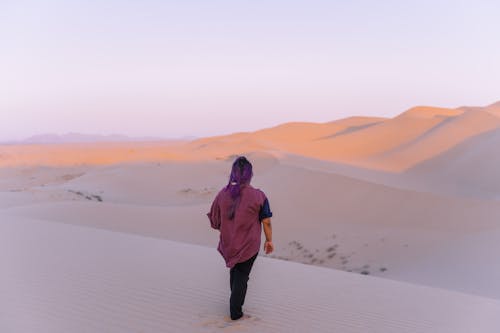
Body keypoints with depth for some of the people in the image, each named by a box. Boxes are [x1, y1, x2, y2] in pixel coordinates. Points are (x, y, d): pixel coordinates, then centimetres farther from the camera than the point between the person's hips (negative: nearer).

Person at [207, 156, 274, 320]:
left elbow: (214, 221, -3)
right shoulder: (258, 196, -18)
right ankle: (235, 311, 20)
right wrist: (269, 240, 2)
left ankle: (236, 300, 45)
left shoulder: (223, 194, -11)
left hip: (228, 244, 3)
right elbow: (266, 222, -12)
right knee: (242, 276, 13)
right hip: (249, 246, -3)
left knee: (234, 270, 27)